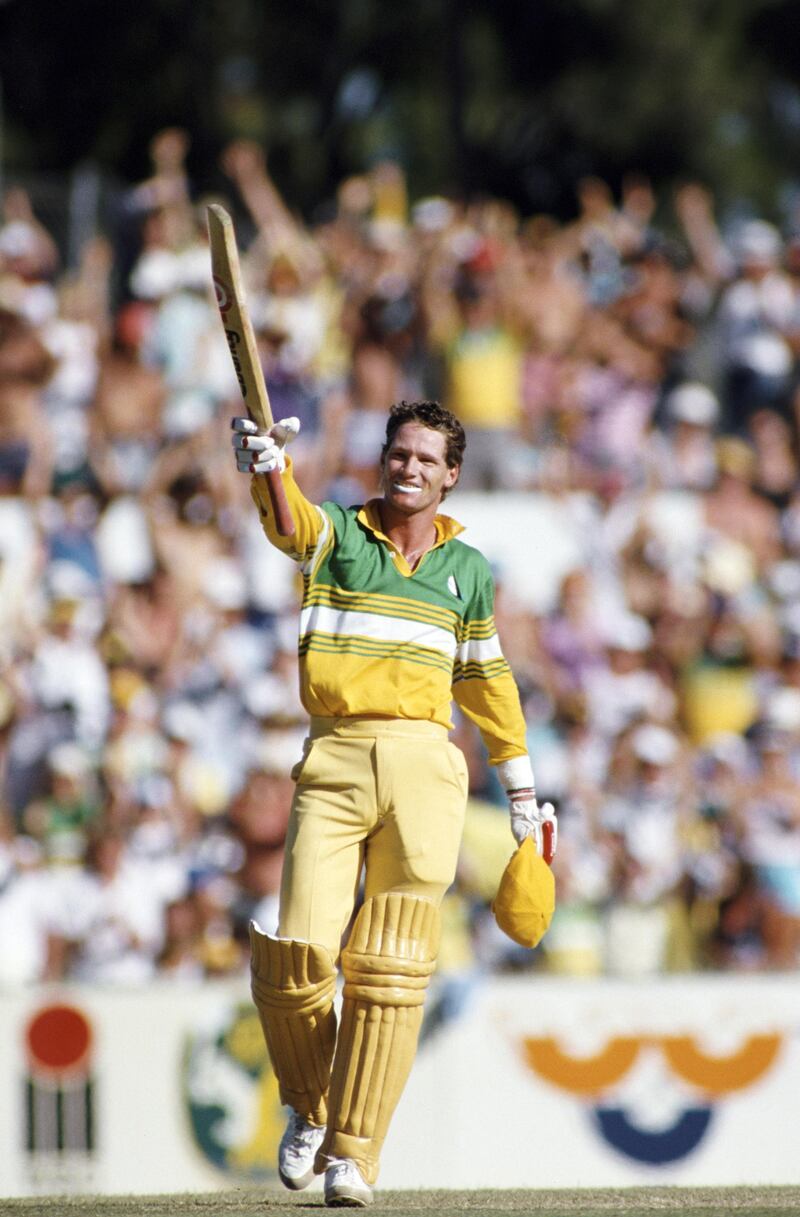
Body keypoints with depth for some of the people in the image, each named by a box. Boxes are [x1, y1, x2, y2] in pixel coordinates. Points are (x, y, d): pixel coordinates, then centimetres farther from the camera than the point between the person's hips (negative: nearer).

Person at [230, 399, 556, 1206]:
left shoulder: (467, 570, 14)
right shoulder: (336, 535, 5)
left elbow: (485, 682, 23)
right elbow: (285, 517, -19)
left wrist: (522, 793, 24)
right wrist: (267, 465, -42)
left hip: (423, 767, 2)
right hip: (333, 759, -2)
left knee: (389, 968, -3)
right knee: (297, 949, -12)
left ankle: (354, 1148, 4)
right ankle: (309, 1108, 14)